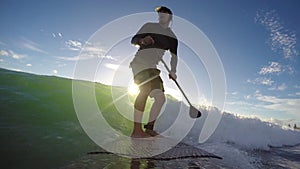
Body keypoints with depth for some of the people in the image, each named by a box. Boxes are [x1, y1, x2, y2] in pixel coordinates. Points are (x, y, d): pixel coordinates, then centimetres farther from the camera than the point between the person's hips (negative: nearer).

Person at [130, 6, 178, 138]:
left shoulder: (172, 37, 16)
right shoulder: (149, 26, 7)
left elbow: (174, 55, 15)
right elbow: (133, 40, 5)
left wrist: (173, 71, 0)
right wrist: (142, 40, -17)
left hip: (153, 68, 6)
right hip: (140, 63, -5)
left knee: (161, 98, -2)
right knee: (145, 90, -29)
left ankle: (149, 128, 8)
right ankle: (137, 130, -28)